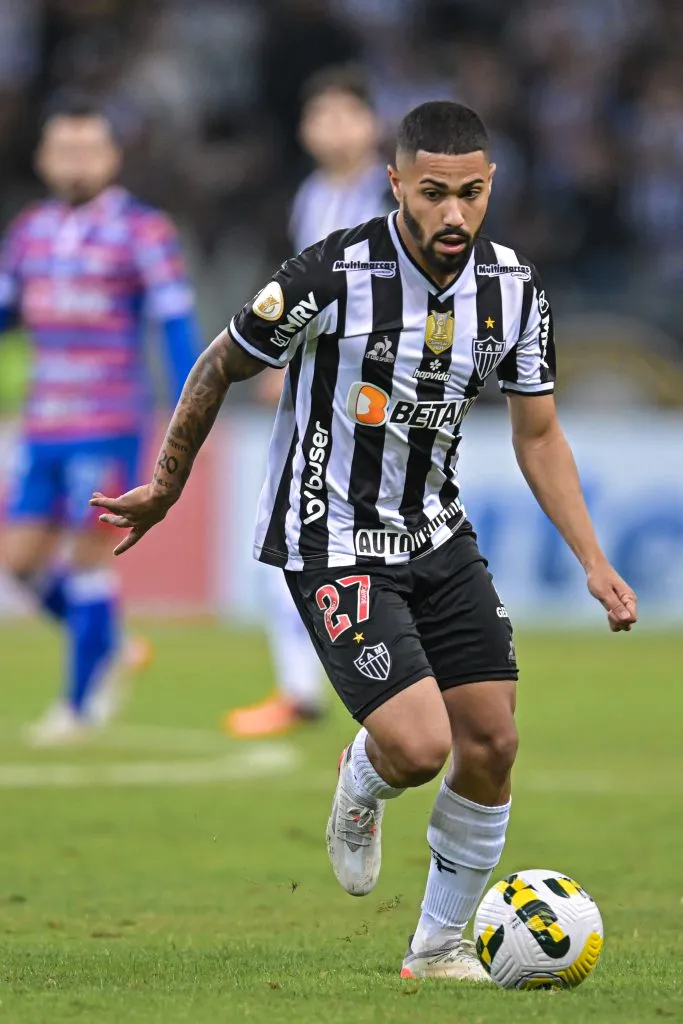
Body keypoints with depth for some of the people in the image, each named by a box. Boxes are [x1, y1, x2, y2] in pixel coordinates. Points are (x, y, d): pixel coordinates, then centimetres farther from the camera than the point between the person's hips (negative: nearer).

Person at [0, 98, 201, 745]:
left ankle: (83, 704, 6)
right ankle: (110, 651, 25)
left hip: (109, 425, -6)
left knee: (86, 558, -5)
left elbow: (176, 322, -8)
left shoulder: (143, 231, -5)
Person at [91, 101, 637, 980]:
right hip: (331, 542, -6)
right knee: (420, 748, -20)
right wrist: (167, 485, 5)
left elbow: (538, 436, 6)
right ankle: (361, 786, 19)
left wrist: (594, 564, -1)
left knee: (491, 745, 1)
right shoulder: (335, 274, -21)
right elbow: (221, 365, -6)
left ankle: (441, 948, 21)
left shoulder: (514, 288, -5)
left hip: (435, 535, 6)